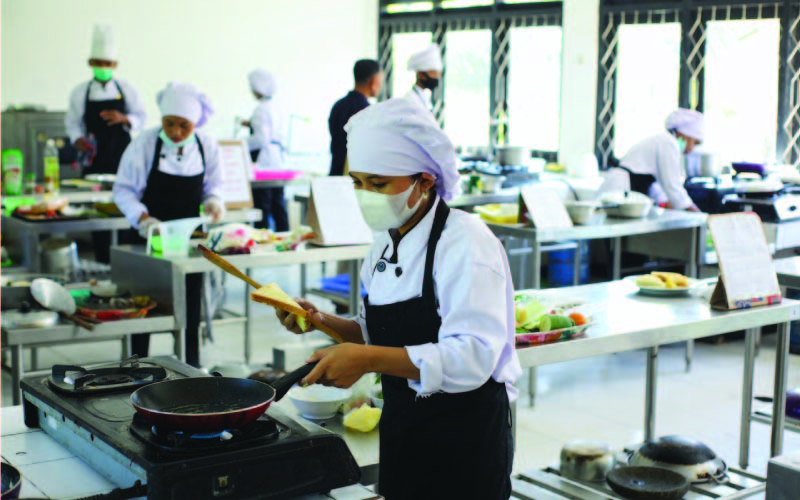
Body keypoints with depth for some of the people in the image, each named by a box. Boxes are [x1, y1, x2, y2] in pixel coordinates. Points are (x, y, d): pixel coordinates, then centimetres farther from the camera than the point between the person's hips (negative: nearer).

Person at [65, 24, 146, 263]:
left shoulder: (127, 89, 5)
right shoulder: (80, 93, 6)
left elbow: (141, 118, 7)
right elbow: (72, 122, 9)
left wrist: (124, 119, -13)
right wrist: (77, 139, -11)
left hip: (122, 157, -1)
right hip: (95, 158, 1)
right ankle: (103, 262, 8)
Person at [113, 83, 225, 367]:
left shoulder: (207, 146, -3)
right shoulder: (144, 145, -11)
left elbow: (215, 184, 9)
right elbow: (123, 191, -7)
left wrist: (213, 201, -13)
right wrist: (143, 218, -22)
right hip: (150, 238, -2)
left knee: (190, 308, 7)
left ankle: (191, 370, 20)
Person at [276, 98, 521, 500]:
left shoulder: (466, 243, -19)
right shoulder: (387, 242, 7)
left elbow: (473, 357, -29)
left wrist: (369, 359, -34)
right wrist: (324, 322, -2)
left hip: (465, 439, -8)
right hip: (401, 434, 8)